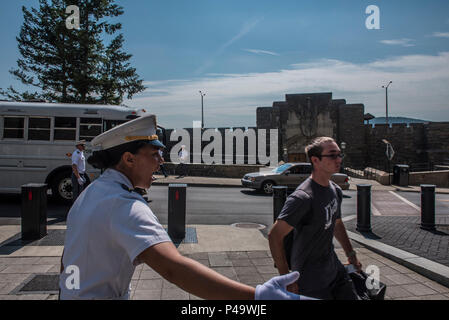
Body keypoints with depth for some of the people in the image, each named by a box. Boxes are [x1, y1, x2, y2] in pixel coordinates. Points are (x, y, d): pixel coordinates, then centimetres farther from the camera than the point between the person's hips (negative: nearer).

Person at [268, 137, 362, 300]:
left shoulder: (336, 190, 3)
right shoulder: (303, 197, -26)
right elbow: (274, 236, -27)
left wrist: (351, 254, 19)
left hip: (335, 268, 8)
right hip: (311, 280, -8)